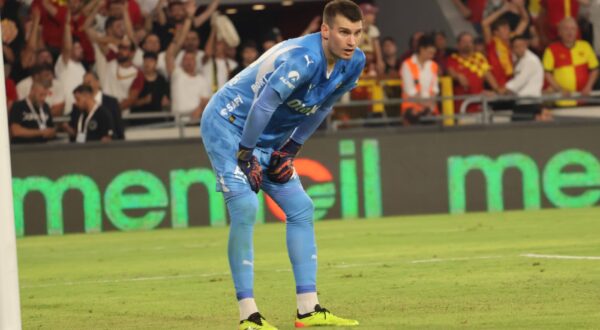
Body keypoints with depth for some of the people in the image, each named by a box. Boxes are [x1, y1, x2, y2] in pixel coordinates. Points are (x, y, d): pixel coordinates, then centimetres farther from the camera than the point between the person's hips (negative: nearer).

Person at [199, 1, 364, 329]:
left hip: (269, 139, 9)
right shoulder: (302, 60, -33)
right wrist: (246, 156, -24)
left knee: (301, 209, 6)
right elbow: (263, 106, -32)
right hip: (227, 123, -9)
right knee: (245, 207, -21)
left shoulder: (353, 62, -7)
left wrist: (290, 149, 3)